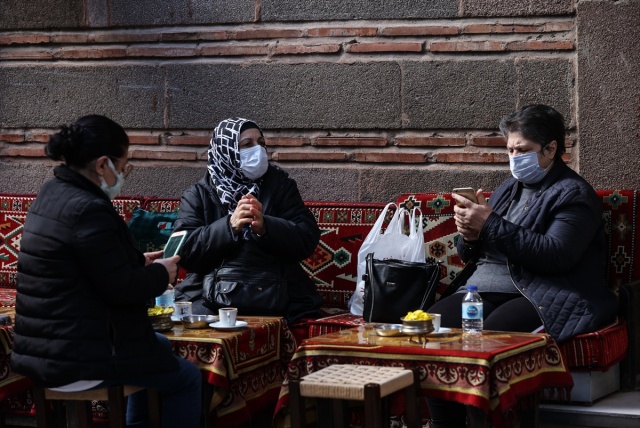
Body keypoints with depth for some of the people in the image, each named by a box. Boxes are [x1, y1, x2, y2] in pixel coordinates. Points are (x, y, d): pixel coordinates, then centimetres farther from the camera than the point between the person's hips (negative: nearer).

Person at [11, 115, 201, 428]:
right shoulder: (88, 209, -23)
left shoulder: (52, 194, 9)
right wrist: (161, 273, -4)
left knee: (160, 345, 30)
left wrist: (139, 263, 13)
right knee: (187, 378, 3)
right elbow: (122, 290, -21)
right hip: (75, 361, -10)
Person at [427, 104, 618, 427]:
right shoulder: (508, 188, 23)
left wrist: (491, 225, -18)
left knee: (489, 337, -36)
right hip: (481, 290, 7)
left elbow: (556, 255, -17)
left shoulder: (574, 194, 1)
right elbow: (469, 256, 27)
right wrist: (469, 237, 0)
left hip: (536, 299, -7)